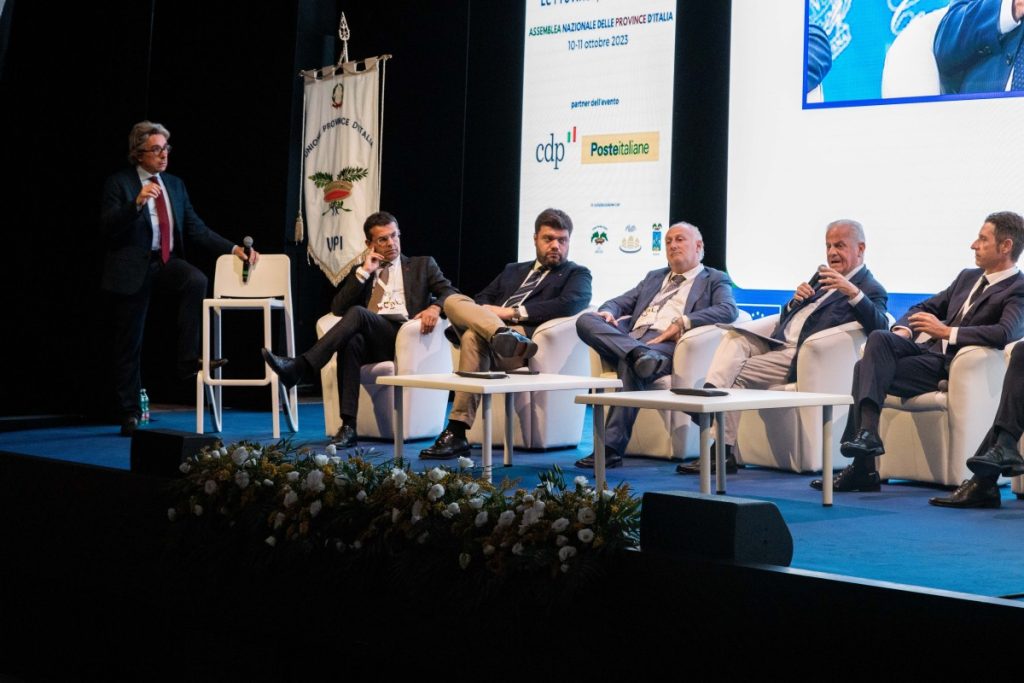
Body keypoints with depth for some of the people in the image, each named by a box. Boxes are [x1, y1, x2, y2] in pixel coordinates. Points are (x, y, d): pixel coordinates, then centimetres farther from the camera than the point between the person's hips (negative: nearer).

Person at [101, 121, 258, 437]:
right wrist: (137, 202, -29)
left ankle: (189, 359, -24)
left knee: (196, 281, -30)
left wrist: (233, 249, -4)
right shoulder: (119, 183, -4)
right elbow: (107, 227, -15)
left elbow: (196, 228, 8)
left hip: (167, 263, 3)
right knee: (129, 344, 2)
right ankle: (130, 415, 15)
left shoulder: (175, 185, 11)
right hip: (131, 269, -3)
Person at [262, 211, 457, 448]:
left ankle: (298, 368, -43)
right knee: (352, 342, -38)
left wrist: (435, 307, -13)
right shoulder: (359, 274, 28)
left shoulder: (422, 265, 24)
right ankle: (348, 427, -42)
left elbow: (451, 293, 10)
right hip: (372, 342, 2)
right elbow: (337, 308, 14)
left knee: (357, 313, -32)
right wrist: (363, 272, 8)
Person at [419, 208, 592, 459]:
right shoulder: (513, 270, 36)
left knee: (473, 336, -36)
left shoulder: (577, 274, 17)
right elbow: (483, 298, 26)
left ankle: (457, 433, -46)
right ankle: (508, 339, -53)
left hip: (528, 332, -6)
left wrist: (513, 313, -11)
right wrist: (482, 311, -2)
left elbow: (569, 304, -6)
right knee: (454, 301, -25)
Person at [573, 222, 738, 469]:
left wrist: (682, 323, -15)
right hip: (629, 336, 6)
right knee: (585, 320, -21)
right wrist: (608, 311, 2)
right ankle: (639, 354, -44)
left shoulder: (715, 280, 17)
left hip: (668, 344, -6)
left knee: (630, 365, -38)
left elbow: (728, 310, -3)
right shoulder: (654, 277, 37)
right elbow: (622, 302, 29)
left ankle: (612, 447, -39)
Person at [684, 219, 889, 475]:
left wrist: (853, 292, -34)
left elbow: (879, 327, -22)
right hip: (776, 342, 8)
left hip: (798, 357, -8)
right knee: (734, 336, -17)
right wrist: (795, 300, 2)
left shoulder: (870, 289, -1)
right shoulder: (823, 274, 24)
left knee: (738, 375, -21)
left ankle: (723, 452, -20)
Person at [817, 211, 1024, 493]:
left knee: (868, 369, -23)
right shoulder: (968, 277, 24)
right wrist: (902, 330, 4)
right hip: (929, 351, 7)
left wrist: (947, 332, -19)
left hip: (951, 367, -7)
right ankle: (866, 432, -28)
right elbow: (924, 308, 27)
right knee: (878, 338, -23)